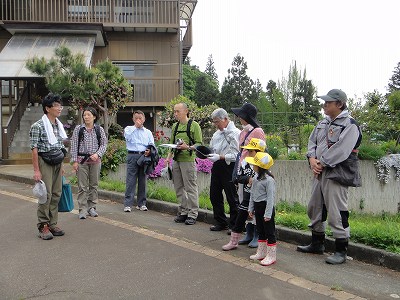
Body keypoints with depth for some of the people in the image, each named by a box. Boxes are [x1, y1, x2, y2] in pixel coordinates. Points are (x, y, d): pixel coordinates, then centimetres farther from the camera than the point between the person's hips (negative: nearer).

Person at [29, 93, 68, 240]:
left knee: (56, 194, 8)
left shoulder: (59, 125, 11)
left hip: (57, 163, 7)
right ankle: (43, 227, 4)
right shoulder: (38, 126, -9)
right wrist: (36, 170, -16)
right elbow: (34, 149, -12)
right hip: (44, 162, -7)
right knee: (46, 195, -7)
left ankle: (53, 224, 17)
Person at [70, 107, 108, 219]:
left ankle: (91, 207, 19)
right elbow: (74, 145, 0)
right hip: (82, 159, -2)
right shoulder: (78, 129, 1)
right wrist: (74, 161, -5)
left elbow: (104, 144, 5)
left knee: (94, 184, 8)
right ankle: (82, 209, 4)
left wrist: (97, 154, -12)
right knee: (82, 186, -1)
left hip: (95, 160, 2)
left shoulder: (99, 129, 4)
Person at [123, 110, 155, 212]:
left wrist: (149, 150, -12)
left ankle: (141, 203, 15)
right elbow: (127, 137, -10)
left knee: (142, 181, 6)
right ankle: (128, 204, -3)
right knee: (131, 181, -6)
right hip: (132, 156, -3)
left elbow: (152, 145, 9)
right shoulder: (129, 129, 11)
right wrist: (136, 127, -4)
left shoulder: (148, 132, 18)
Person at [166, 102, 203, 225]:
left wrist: (188, 147, -23)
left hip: (188, 160, -7)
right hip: (176, 160, 7)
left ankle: (192, 214, 6)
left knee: (190, 188, -3)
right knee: (179, 188, 11)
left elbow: (199, 144, -8)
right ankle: (183, 212, 22)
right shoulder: (175, 126, 15)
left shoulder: (194, 125, -4)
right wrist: (169, 156, 9)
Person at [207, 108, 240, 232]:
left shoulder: (235, 133, -10)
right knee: (214, 195, 13)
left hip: (229, 167, -8)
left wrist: (219, 157, -25)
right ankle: (221, 222, 26)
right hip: (217, 166, 9)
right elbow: (212, 149, 22)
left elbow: (235, 155, -18)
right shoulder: (217, 133, 15)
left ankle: (234, 225, 13)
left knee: (232, 198, 1)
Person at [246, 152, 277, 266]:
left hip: (266, 206, -9)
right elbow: (252, 194, 14)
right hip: (257, 206, 9)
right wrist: (251, 208, 16)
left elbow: (271, 197, -20)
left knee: (269, 232, 2)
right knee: (260, 231, 18)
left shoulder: (269, 179, -20)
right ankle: (261, 253, 30)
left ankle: (271, 256, 11)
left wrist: (268, 213, -21)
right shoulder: (256, 177, 6)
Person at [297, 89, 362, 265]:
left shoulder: (349, 124, -11)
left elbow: (341, 151, -21)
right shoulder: (323, 123, 15)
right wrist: (312, 159, -3)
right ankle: (317, 244, 33)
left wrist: (321, 163, -15)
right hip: (319, 172, 9)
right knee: (315, 209, 17)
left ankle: (341, 251, 8)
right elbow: (312, 141, 15)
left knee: (337, 213, -6)